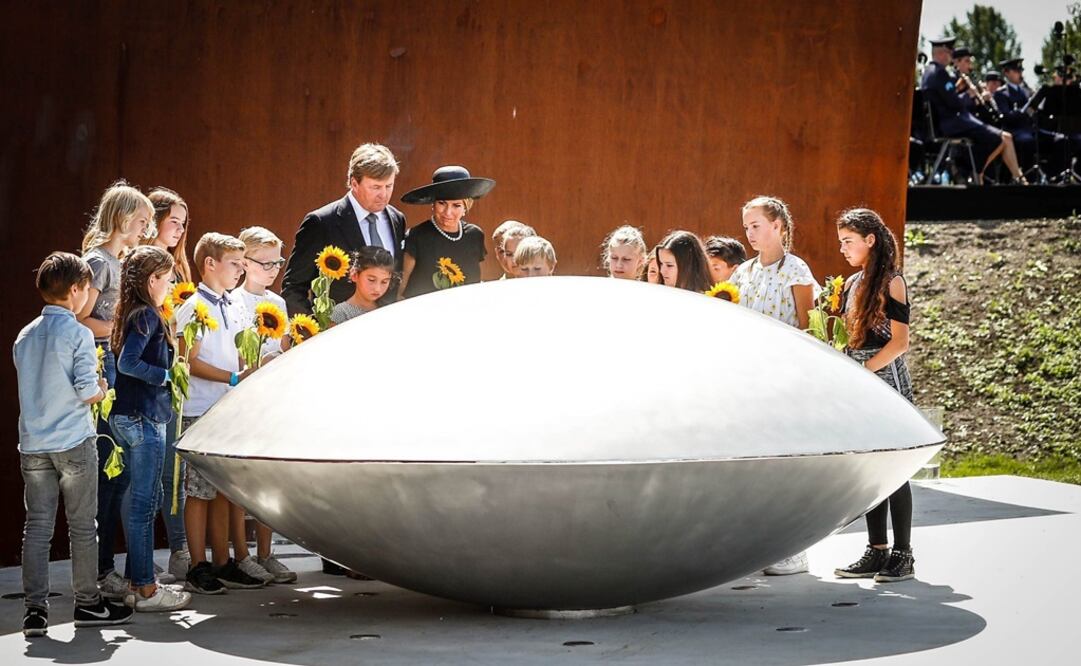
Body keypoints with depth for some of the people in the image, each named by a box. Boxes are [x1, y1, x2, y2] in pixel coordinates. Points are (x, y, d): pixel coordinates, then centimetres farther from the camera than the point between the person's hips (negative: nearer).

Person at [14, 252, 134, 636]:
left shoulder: (25, 337, 9)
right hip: (73, 443, -5)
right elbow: (87, 392, -16)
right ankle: (87, 604, 15)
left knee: (37, 527, 5)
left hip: (32, 444, 5)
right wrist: (103, 389, 6)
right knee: (82, 527, 6)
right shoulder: (78, 334, -10)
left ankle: (34, 611, 2)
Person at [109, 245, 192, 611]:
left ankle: (139, 583, 20)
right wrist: (166, 375, -15)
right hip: (143, 419, -10)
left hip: (129, 417, 10)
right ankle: (145, 590, 1)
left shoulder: (132, 314, 14)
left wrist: (169, 372, 11)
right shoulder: (147, 316, -14)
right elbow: (127, 363, -24)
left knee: (145, 499, 15)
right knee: (144, 502, -4)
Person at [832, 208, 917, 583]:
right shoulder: (853, 284, 15)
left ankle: (903, 555, -1)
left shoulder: (890, 282, -7)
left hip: (885, 380, -8)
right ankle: (877, 552, 13)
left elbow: (900, 342, -13)